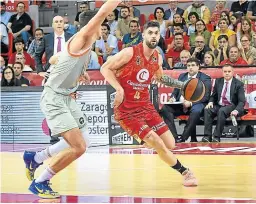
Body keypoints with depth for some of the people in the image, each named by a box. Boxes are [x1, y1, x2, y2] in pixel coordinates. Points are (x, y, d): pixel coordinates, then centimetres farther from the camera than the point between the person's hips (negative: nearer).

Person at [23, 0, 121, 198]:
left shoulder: (86, 47, 11)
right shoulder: (82, 39, -17)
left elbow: (55, 60, 24)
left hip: (67, 98, 10)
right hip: (54, 98, -10)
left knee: (82, 143, 14)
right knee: (79, 147, -16)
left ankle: (35, 158, 27)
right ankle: (40, 183, 0)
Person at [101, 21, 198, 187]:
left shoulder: (157, 58, 5)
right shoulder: (130, 53, -15)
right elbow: (105, 68, -10)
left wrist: (182, 85, 18)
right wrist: (119, 89, -20)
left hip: (146, 106, 7)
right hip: (126, 109, -7)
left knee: (170, 144, 2)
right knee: (157, 144, -15)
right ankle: (185, 172, 3)